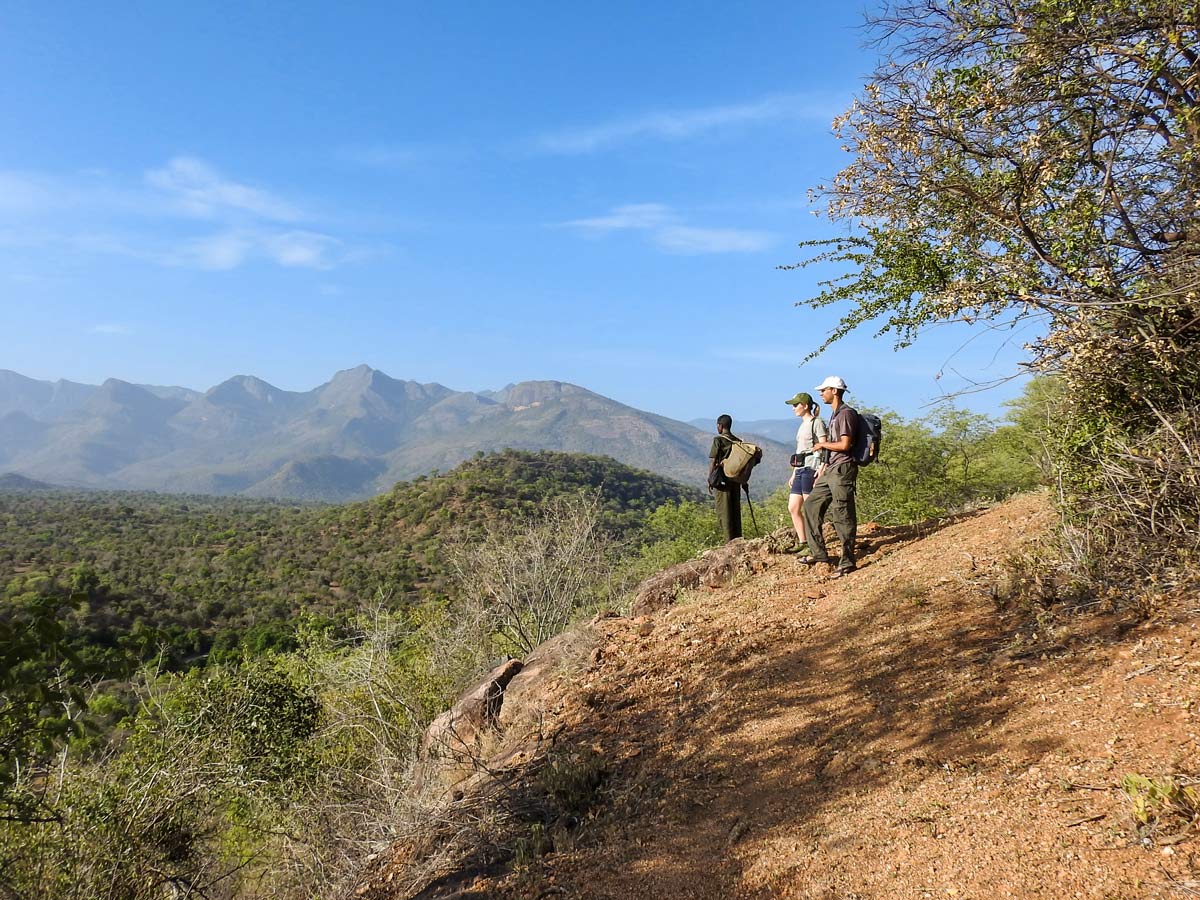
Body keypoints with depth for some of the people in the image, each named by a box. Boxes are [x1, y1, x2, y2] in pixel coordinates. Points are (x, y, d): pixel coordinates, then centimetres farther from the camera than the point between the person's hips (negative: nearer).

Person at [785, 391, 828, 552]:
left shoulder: (816, 423, -5)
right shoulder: (802, 426, 21)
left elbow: (823, 449, -11)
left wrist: (820, 471, -20)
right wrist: (794, 474, 23)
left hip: (811, 468, -9)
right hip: (800, 469, 9)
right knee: (793, 508, 6)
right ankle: (801, 543, 12)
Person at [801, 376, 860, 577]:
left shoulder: (846, 413, -12)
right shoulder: (834, 414, 18)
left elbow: (845, 445, -21)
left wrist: (822, 444, -6)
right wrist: (822, 472, 19)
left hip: (843, 470, -10)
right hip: (831, 470, 10)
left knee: (842, 516, -6)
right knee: (812, 506, 12)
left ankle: (847, 562, 1)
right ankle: (819, 553, 19)